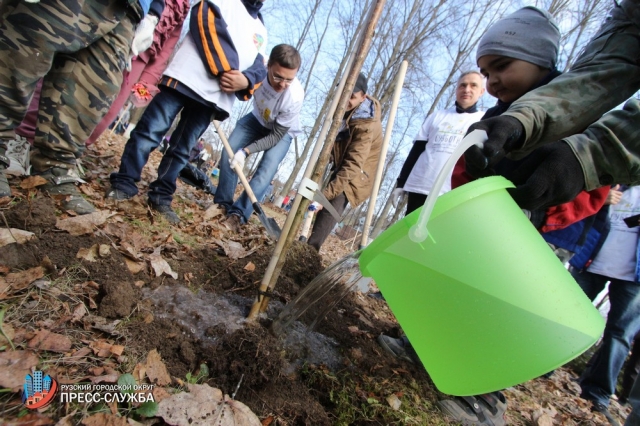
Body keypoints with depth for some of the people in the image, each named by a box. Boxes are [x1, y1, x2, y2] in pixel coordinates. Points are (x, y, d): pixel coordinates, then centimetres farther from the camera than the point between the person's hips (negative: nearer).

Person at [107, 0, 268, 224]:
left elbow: (258, 67, 15)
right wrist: (224, 69, -14)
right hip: (186, 76, -3)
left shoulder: (261, 30, 26)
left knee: (182, 149, 5)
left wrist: (246, 80, -9)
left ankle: (161, 196, 12)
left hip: (215, 96, 4)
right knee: (150, 131, -5)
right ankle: (124, 183, 5)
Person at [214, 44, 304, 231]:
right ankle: (223, 204, -1)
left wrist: (246, 151, -36)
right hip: (257, 119, 4)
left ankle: (238, 213, -13)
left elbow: (276, 135, -28)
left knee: (266, 172, -21)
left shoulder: (295, 96, -37)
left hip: (282, 131, -3)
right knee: (229, 150, -12)